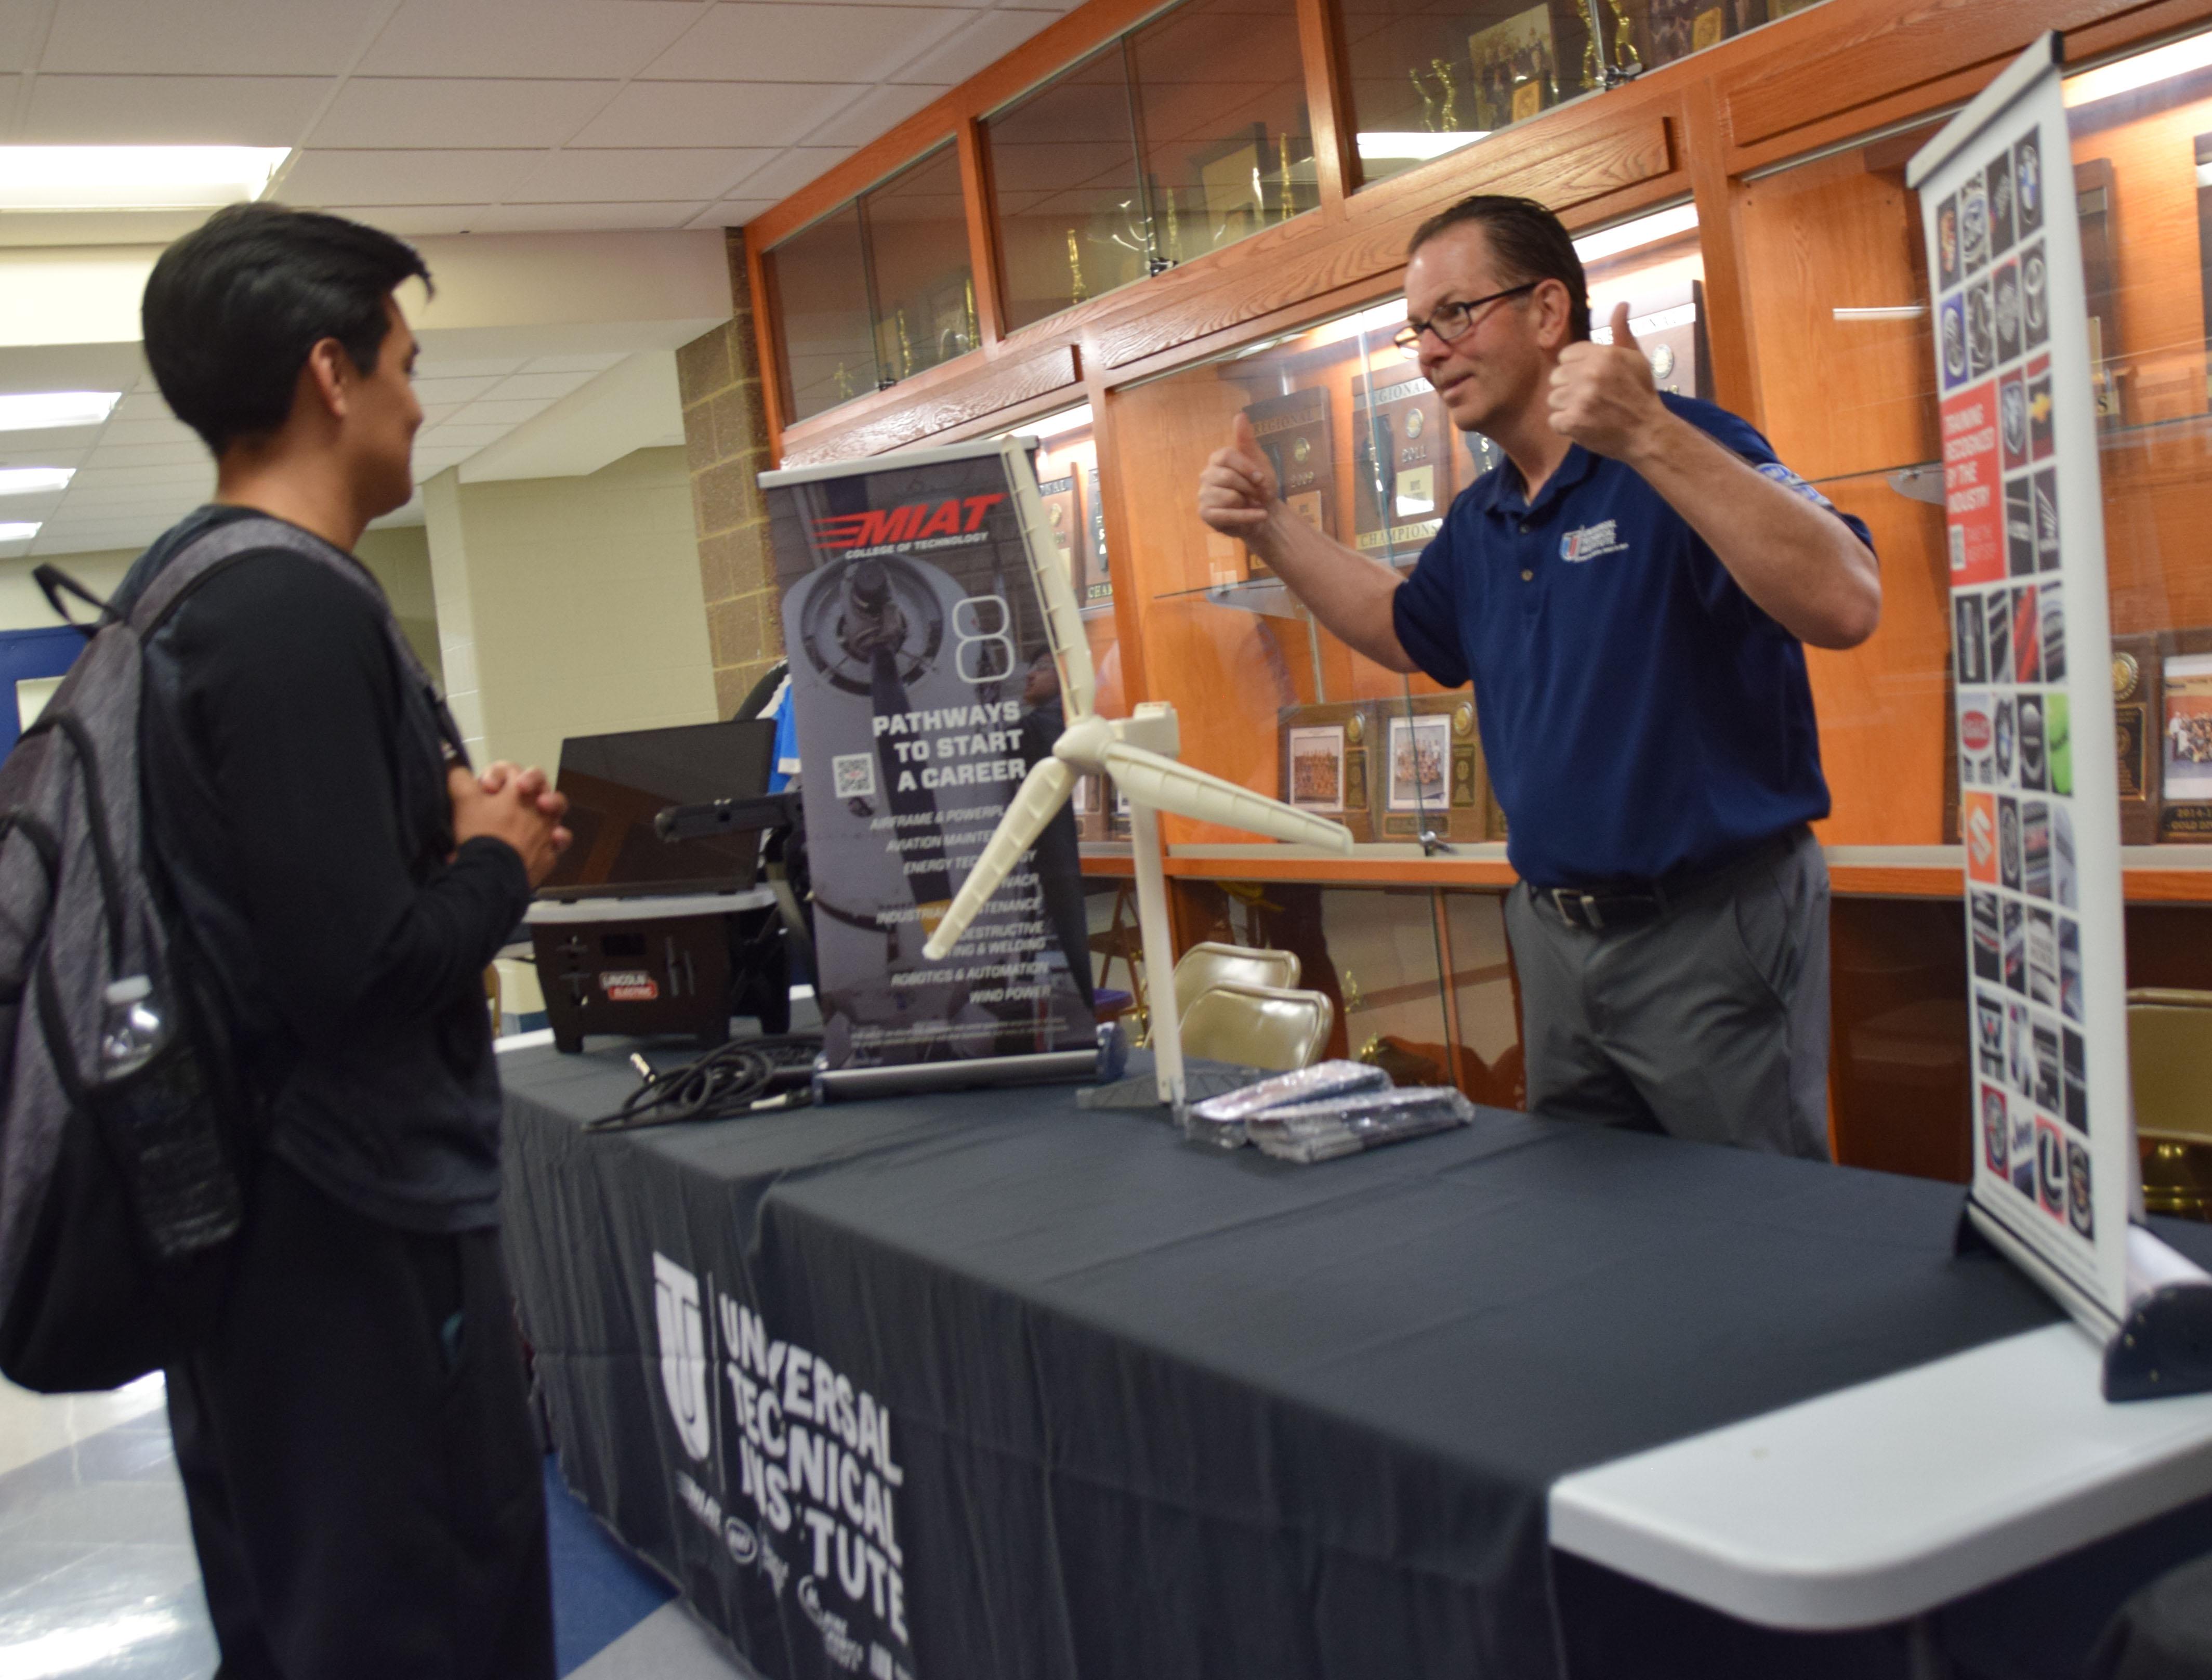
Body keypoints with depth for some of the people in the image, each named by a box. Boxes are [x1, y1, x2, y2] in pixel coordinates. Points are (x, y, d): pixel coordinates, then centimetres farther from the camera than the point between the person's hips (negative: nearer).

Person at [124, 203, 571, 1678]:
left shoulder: (180, 584, 10)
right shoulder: (298, 609, -21)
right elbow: (356, 973, -26)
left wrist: (442, 827, 6)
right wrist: (500, 863, -8)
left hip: (258, 1216, 10)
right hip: (355, 1230, -10)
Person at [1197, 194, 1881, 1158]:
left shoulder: (1681, 455, -15)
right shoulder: (1480, 522, 10)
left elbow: (1846, 606, -30)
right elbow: (1405, 631, 30)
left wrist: (1651, 438, -37)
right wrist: (1268, 530, 17)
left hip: (1713, 929, -8)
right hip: (1557, 928, 8)